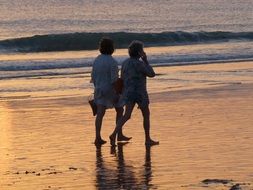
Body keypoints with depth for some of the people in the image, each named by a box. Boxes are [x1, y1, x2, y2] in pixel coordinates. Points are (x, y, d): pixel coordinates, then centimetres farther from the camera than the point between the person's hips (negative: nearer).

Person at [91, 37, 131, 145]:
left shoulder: (97, 60, 3)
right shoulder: (112, 62, -18)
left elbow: (93, 77, 8)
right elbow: (114, 79, -21)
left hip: (100, 89, 5)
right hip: (111, 90, -5)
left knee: (100, 113, -2)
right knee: (120, 110, 16)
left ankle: (98, 137, -14)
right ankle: (119, 135, 22)